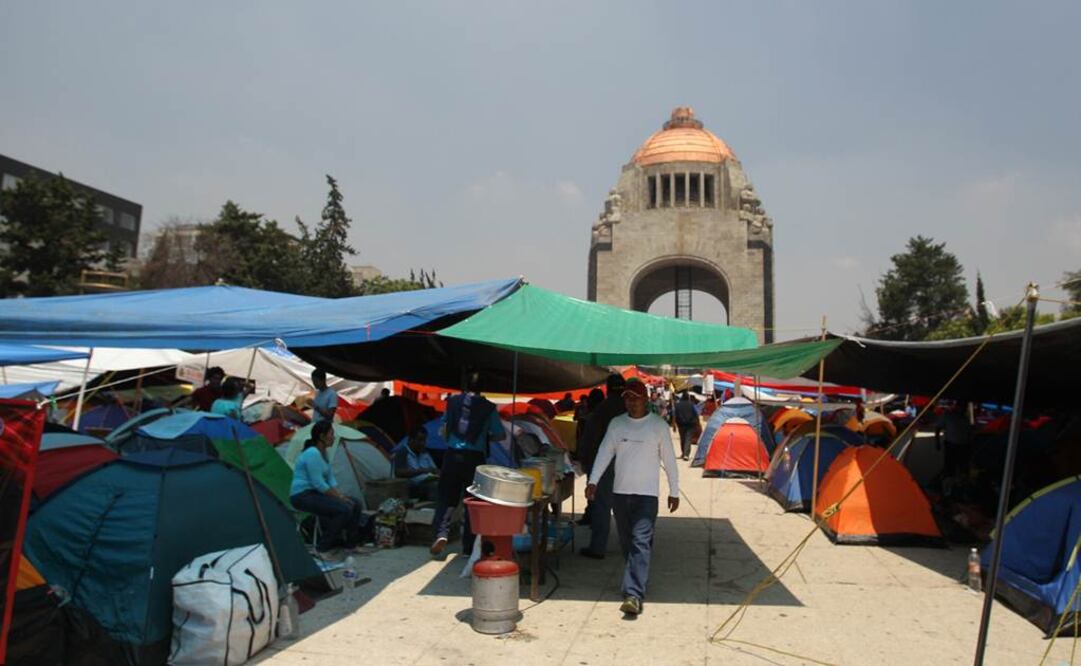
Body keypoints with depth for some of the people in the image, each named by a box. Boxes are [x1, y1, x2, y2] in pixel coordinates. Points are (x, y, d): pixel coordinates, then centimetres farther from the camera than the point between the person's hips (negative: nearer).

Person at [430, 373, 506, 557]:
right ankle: (467, 547, 14)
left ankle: (441, 533, -13)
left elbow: (444, 430, 13)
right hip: (474, 458, -1)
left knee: (446, 497, 10)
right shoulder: (488, 407, 0)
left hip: (452, 455, 1)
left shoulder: (452, 401, 6)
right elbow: (501, 435, 4)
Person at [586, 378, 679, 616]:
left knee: (641, 542, -13)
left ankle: (634, 595, -18)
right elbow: (604, 453, 3)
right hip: (620, 492, 4)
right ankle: (638, 581, 32)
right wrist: (593, 481, -8)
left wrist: (674, 491, 2)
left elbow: (669, 460, 2)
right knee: (626, 542, 12)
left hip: (647, 493, -4)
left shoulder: (658, 425, -2)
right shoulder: (616, 423, 6)